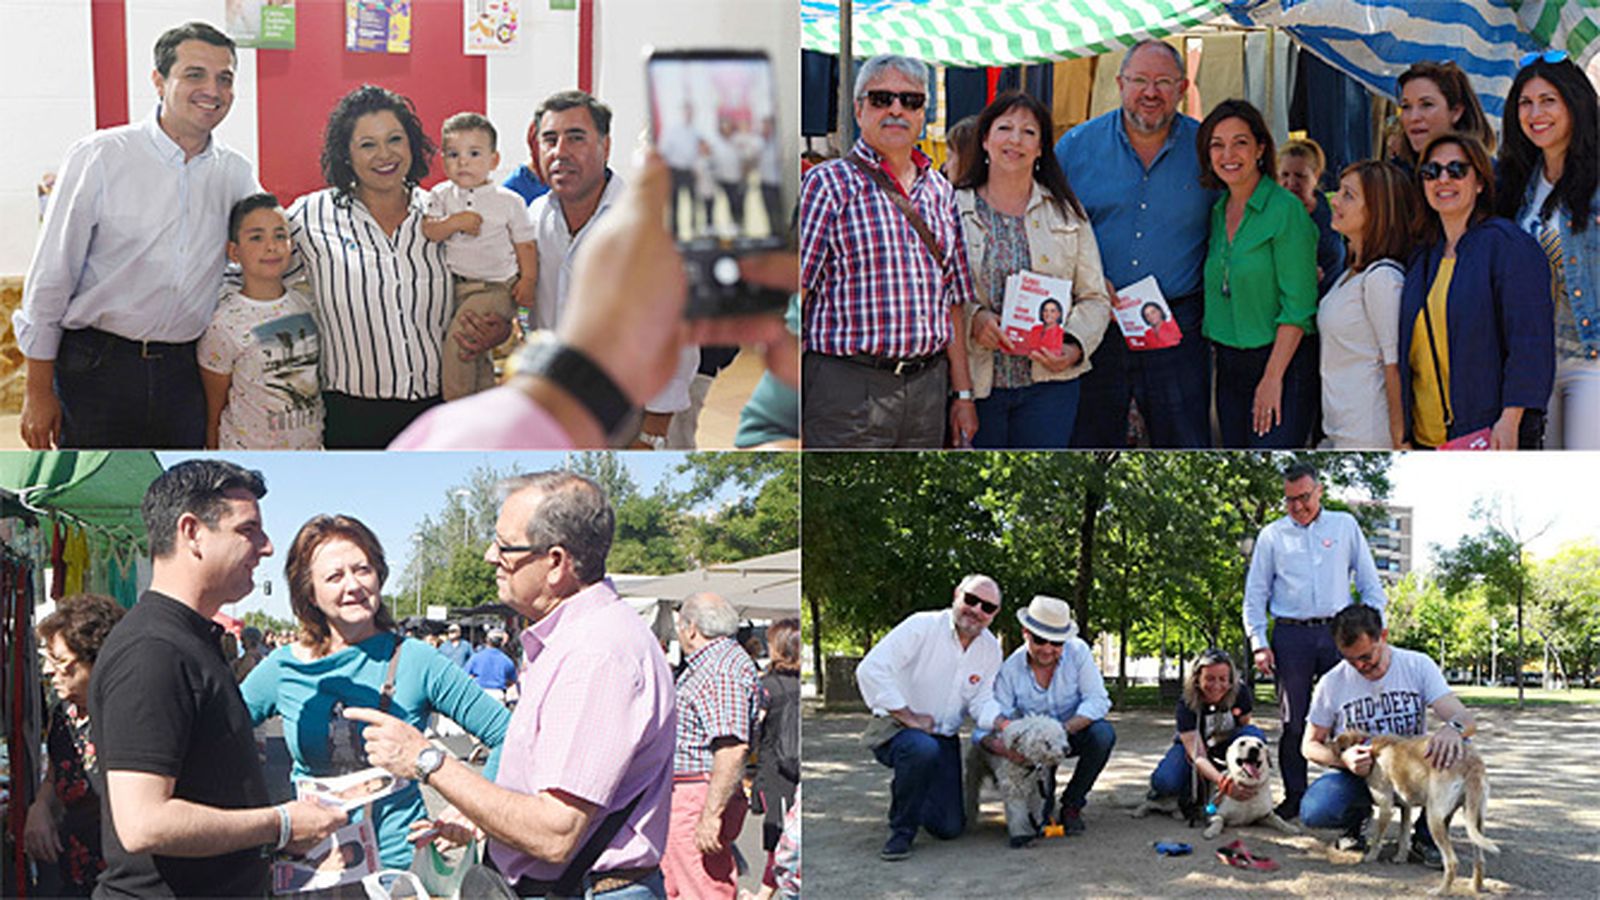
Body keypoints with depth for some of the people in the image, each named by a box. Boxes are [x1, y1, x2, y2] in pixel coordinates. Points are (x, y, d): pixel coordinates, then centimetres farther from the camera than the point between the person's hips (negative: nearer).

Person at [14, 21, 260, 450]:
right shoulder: (99, 157, -7)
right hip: (97, 367, -4)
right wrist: (39, 391, -6)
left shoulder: (237, 173, 5)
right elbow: (49, 278, -5)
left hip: (184, 374, 4)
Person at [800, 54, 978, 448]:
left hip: (927, 386, 6)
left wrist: (963, 392, 15)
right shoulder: (829, 183, -2)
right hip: (847, 386, -6)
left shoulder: (939, 191, 16)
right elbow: (792, 288, -8)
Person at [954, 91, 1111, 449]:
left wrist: (1074, 346, -11)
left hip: (1049, 381, 1)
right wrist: (972, 318, -20)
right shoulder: (953, 208, 3)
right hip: (974, 383, -1)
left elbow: (1094, 298, 7)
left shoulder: (1066, 211, 9)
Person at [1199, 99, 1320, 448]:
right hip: (1229, 364, 7)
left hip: (1284, 363, -7)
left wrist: (1272, 377, -17)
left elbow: (1298, 305, -14)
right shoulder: (1217, 212, 10)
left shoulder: (1286, 209, -11)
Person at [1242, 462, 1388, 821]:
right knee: (1294, 721, 1)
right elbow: (1255, 594, 11)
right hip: (1291, 634, 0)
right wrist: (1259, 643, 1)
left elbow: (1369, 582, 13)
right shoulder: (1272, 535, 10)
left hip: (1338, 631, 0)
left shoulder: (1345, 525, 11)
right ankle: (1294, 796, 8)